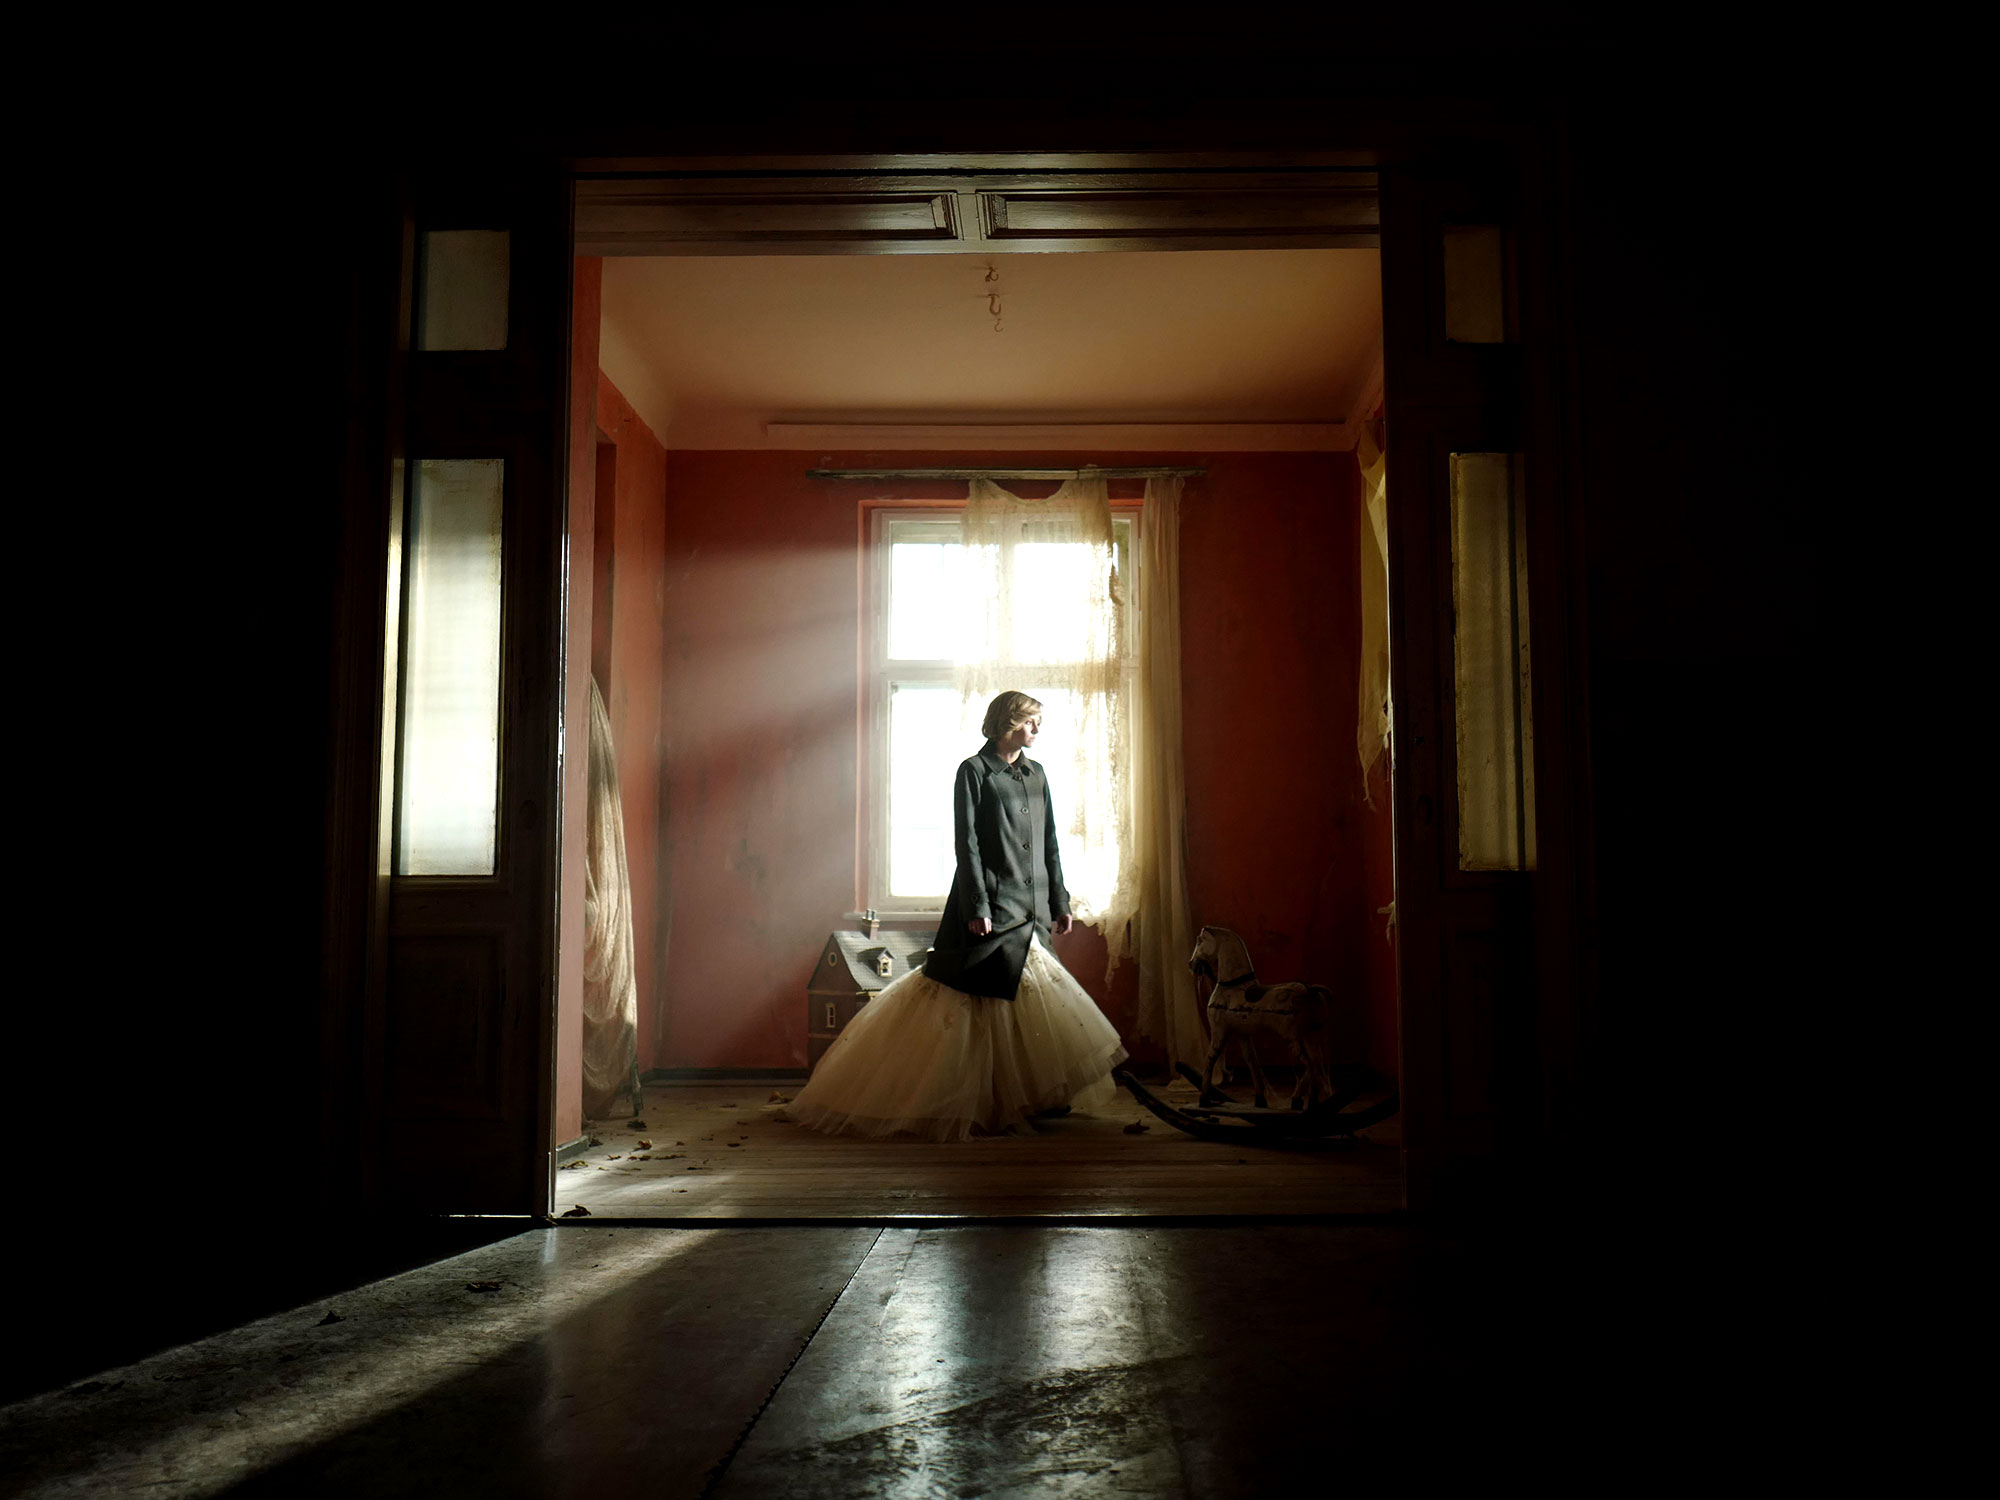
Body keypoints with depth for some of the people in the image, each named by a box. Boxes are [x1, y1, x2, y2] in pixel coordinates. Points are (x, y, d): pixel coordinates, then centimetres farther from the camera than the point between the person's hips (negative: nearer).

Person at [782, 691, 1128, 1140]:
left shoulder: (1036, 775, 14)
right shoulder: (974, 771, -6)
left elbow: (1049, 844, 16)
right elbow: (966, 843, -11)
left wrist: (1060, 902, 12)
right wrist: (977, 907, -16)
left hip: (1030, 910, 7)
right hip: (990, 906, -7)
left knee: (1028, 1008, 8)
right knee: (959, 1002, -3)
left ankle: (1037, 1097, 16)